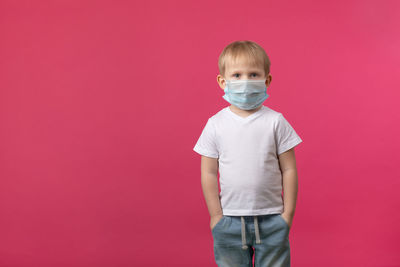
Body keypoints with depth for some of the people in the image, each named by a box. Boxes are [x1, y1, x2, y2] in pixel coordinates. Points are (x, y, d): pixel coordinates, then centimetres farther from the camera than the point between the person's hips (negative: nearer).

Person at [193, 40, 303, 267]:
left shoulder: (276, 122, -4)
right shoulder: (216, 124, -3)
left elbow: (289, 169, -2)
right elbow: (209, 173, 0)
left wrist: (288, 213, -3)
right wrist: (216, 215, -2)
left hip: (271, 220, 0)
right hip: (230, 221, 1)